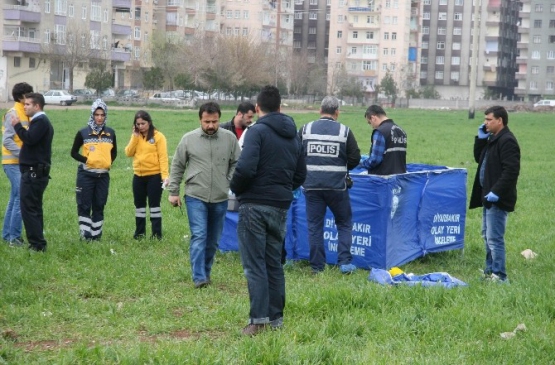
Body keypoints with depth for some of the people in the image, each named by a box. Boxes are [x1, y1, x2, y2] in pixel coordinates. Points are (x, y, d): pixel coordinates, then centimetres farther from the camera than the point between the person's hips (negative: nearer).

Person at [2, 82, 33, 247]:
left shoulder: (24, 113, 12)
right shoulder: (13, 114, -13)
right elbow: (7, 141, -19)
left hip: (21, 163, 9)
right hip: (14, 163, -9)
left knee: (15, 199, 13)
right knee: (22, 199, -10)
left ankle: (8, 234, 21)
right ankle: (14, 237, -6)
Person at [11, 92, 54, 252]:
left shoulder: (40, 121, -13)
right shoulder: (41, 121, 21)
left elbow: (30, 139, -26)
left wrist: (17, 126, -17)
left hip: (34, 172, -11)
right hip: (36, 171, 11)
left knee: (28, 208, -10)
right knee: (34, 208, 14)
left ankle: (37, 244, -10)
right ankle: (38, 243, 18)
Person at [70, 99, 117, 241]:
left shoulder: (110, 133, 6)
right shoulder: (83, 133, -3)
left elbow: (114, 152, 19)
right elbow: (74, 152, 3)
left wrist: (109, 162, 3)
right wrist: (86, 160, -11)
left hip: (103, 175, 3)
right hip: (86, 174, -3)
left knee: (99, 206, 9)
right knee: (84, 205, -2)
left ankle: (97, 234, 17)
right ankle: (85, 234, 5)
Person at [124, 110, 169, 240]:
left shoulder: (158, 136, -8)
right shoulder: (135, 136, 9)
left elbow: (163, 157, -13)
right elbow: (129, 153, -1)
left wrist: (165, 175, -20)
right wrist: (135, 137, -10)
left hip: (154, 175, -6)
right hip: (138, 176, 6)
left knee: (154, 204, -2)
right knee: (139, 205, 13)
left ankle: (157, 234, 4)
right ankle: (140, 232, 22)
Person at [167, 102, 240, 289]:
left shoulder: (229, 138, 0)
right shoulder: (189, 139, -1)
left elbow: (236, 164, 7)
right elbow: (177, 166, 6)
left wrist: (232, 184, -8)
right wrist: (173, 192, 5)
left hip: (220, 199, 2)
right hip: (195, 197, -2)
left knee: (213, 240, 12)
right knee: (199, 236, -11)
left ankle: (206, 272, 27)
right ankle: (199, 278, -13)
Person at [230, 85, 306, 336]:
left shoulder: (258, 131, -11)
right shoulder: (293, 136, 12)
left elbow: (246, 168, -21)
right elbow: (300, 174, 15)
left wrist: (236, 189, -4)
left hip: (255, 205, -6)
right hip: (281, 207, 6)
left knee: (254, 264, -4)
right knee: (274, 263, 14)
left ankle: (259, 319, -9)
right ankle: (276, 318, 16)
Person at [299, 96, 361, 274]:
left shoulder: (305, 130, 0)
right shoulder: (344, 131, -4)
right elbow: (355, 159, -2)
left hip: (311, 185, 1)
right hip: (336, 185, -1)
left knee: (314, 226, 8)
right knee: (344, 223, 14)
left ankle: (317, 266, 9)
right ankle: (345, 262, 6)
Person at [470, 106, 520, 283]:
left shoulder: (507, 141, -17)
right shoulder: (492, 139, 14)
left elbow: (511, 170, -24)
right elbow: (479, 159, 20)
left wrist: (496, 192, -27)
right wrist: (480, 139, 7)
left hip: (498, 199, -11)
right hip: (489, 196, 11)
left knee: (495, 238, -8)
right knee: (487, 235, 18)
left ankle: (499, 275, -3)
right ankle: (490, 270, 27)